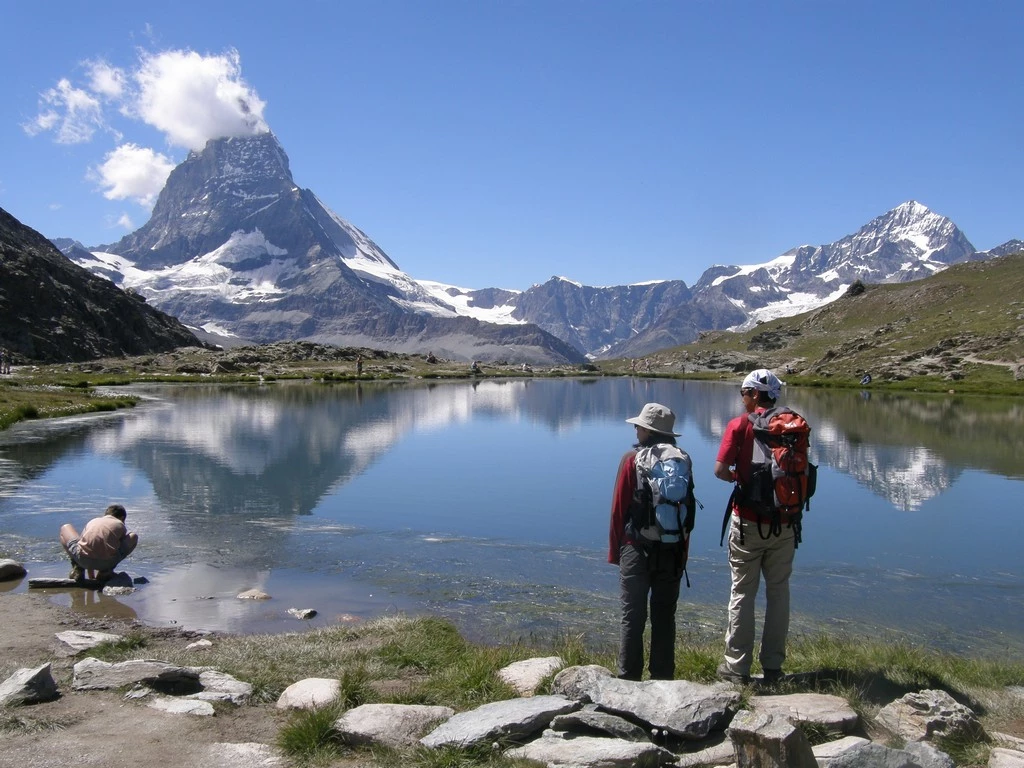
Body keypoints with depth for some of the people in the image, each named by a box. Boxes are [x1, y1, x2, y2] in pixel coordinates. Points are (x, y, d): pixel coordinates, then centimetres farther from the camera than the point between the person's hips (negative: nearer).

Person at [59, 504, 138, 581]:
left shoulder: (92, 521, 28)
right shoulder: (121, 525, 20)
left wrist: (91, 578, 42)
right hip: (107, 562, -2)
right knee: (134, 537, 26)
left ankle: (77, 568, 14)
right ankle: (106, 571, 12)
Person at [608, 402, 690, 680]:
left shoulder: (632, 459, -7)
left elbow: (619, 509, -6)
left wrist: (614, 551, 1)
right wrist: (683, 552, 14)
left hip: (637, 550, -3)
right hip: (672, 551, 4)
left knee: (632, 618, 3)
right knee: (664, 618, 11)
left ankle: (629, 679, 6)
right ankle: (663, 678, 15)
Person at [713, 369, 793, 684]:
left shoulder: (740, 426, -9)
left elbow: (720, 470, -15)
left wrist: (741, 478, 3)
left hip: (748, 522, -3)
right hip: (784, 524, 3)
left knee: (743, 593, 6)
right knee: (779, 592, 12)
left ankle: (737, 666, 11)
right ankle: (773, 666, 18)